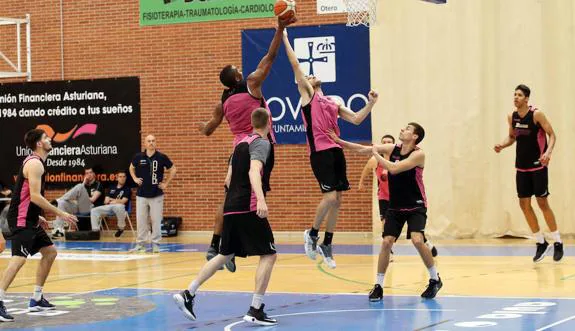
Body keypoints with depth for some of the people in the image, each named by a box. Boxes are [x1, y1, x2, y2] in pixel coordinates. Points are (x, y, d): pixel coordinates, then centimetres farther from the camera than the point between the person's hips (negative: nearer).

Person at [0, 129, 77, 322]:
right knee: (19, 258, -20)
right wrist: (60, 213, -19)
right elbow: (35, 196, -23)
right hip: (21, 220, -11)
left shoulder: (35, 162, 16)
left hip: (29, 219, 11)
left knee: (50, 252, 15)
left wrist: (36, 216, 25)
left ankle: (36, 299, 19)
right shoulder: (35, 163, -15)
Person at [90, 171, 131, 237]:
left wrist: (111, 200, 3)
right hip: (109, 207, 5)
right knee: (94, 211, -15)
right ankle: (95, 230, -11)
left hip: (120, 206, -5)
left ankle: (121, 228, -22)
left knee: (119, 207, -43)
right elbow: (106, 201, 16)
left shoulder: (127, 189, 6)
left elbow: (123, 201, -6)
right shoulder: (112, 188, 21)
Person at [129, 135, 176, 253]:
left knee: (156, 220, -1)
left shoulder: (161, 157, -4)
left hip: (156, 195, -2)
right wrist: (135, 178, 8)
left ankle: (156, 244, 7)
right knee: (141, 220, 4)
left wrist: (166, 183, 2)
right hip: (141, 194, 2)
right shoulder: (138, 157, 1)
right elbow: (131, 168, 21)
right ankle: (140, 244, 11)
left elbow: (172, 170, 7)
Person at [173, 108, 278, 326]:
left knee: (225, 255, 18)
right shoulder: (262, 143, -6)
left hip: (231, 208, 8)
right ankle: (255, 311, -8)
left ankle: (188, 295, 12)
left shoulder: (241, 143, 18)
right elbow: (254, 171, -23)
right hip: (248, 208, -8)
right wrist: (260, 199, -37)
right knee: (268, 255, -2)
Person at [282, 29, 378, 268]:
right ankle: (312, 234, 5)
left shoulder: (333, 103, 23)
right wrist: (285, 39, 1)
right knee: (330, 196, -15)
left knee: (337, 200, 5)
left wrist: (371, 104, 6)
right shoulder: (307, 94, 7)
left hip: (336, 151, 6)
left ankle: (326, 244, 15)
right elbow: (295, 65, 1)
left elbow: (356, 119, 18)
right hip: (319, 152, -6)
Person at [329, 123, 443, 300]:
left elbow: (394, 168, -27)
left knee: (417, 240, -21)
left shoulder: (418, 154, -17)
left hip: (415, 206, -5)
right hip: (395, 206, 5)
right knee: (386, 242, -6)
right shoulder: (392, 149, -1)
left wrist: (376, 154, -17)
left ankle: (435, 279, -2)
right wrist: (339, 141, -5)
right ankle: (378, 286, 3)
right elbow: (363, 149, 1)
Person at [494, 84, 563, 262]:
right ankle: (541, 243, 16)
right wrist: (502, 145, -3)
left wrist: (548, 152, -28)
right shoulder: (512, 117, 3)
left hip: (538, 165, -6)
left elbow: (552, 135, -11)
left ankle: (558, 242, 10)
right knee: (524, 204, 3)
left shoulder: (536, 114, -14)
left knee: (542, 203, -4)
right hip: (522, 167, 6)